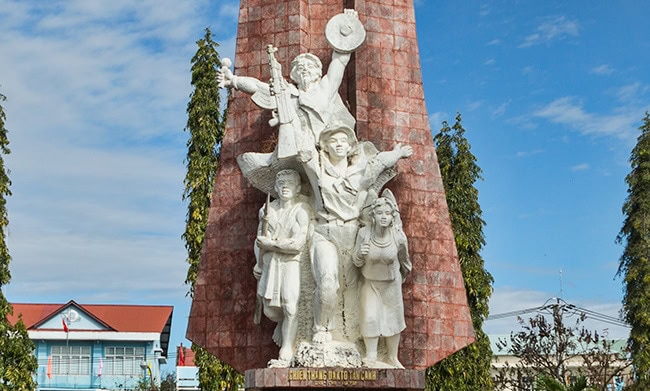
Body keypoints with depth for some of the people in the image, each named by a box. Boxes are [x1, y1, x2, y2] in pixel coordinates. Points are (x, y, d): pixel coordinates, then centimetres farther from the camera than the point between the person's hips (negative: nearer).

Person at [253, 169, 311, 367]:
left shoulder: (302, 209, -8)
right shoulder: (268, 209, 8)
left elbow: (299, 243, -15)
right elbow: (260, 238, 15)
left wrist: (271, 244, -10)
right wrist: (258, 263, 5)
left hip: (292, 263, -5)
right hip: (270, 263, 5)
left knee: (290, 307, -9)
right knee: (269, 308, 8)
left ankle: (286, 354, -2)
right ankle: (282, 323, 44)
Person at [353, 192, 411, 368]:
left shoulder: (399, 237, -22)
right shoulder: (364, 233, -23)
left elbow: (404, 261, -1)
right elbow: (357, 263, -12)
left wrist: (403, 277, 15)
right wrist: (360, 254, -34)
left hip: (391, 283, 1)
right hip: (369, 282, -1)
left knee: (394, 319, 10)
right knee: (370, 317, -10)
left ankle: (393, 357, 28)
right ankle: (371, 356, 6)